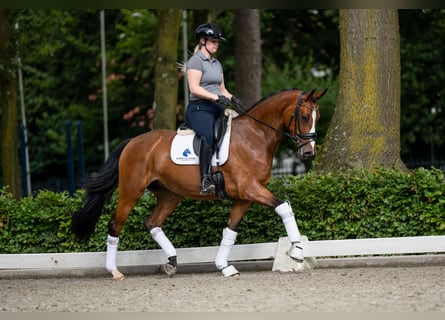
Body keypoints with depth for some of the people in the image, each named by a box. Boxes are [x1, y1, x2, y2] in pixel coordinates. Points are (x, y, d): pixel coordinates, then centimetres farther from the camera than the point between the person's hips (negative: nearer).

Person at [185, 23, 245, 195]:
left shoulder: (217, 63, 23)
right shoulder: (196, 61, -3)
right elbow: (194, 88, -14)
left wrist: (231, 98, 3)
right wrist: (217, 97, -22)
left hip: (217, 109, 9)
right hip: (199, 108, -9)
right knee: (209, 135, -35)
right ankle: (205, 181, -44)